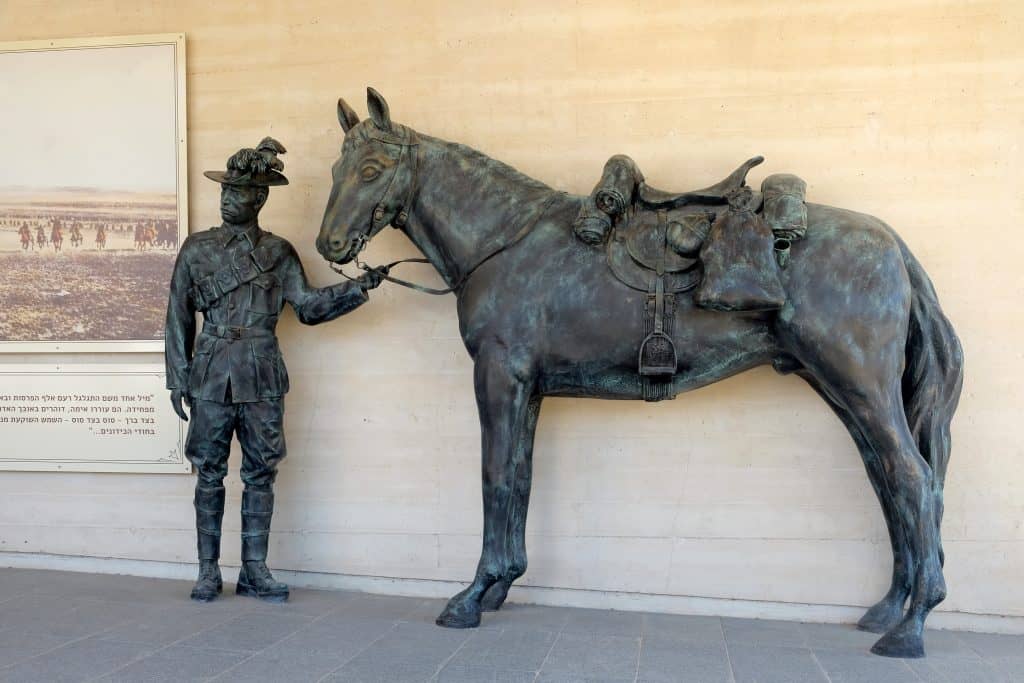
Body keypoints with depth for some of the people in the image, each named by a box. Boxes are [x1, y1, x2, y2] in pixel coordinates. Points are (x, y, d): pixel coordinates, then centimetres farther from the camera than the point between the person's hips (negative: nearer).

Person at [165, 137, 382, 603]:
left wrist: (358, 288, -8)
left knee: (261, 475, 5)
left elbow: (309, 306, 5)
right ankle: (208, 571, 17)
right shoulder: (197, 249, 5)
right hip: (211, 378, -1)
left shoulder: (279, 253, 7)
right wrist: (178, 379, 1)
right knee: (209, 476, 5)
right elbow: (178, 317, 5)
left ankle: (255, 571, 15)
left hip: (263, 380, 1)